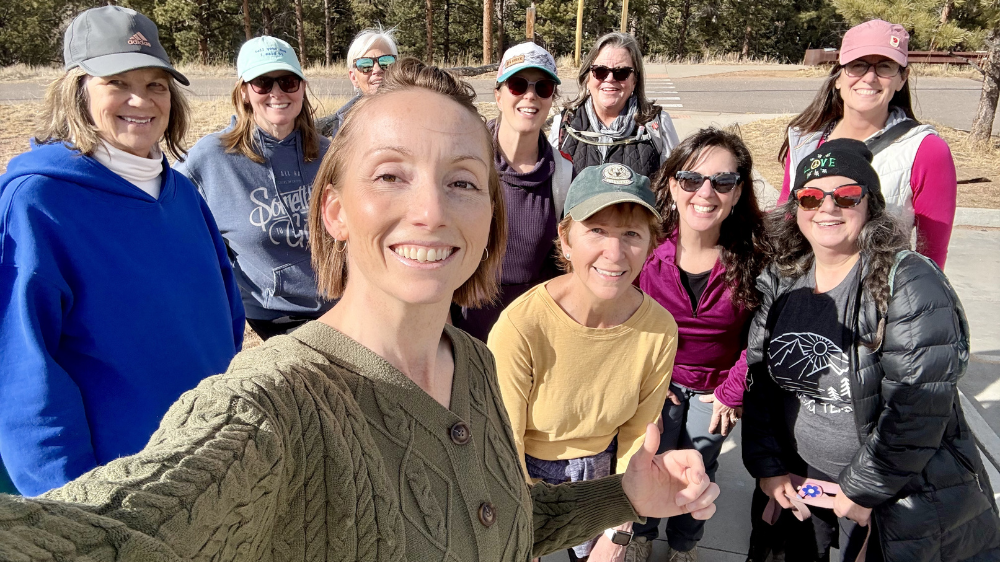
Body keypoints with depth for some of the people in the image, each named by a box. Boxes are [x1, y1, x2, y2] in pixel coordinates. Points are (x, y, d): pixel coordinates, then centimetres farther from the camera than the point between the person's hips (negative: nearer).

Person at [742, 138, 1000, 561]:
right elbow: (756, 379, 1)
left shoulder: (911, 285, -19)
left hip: (902, 502, -4)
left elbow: (917, 411, -21)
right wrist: (767, 467, -3)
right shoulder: (778, 282, -2)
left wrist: (863, 491, -17)